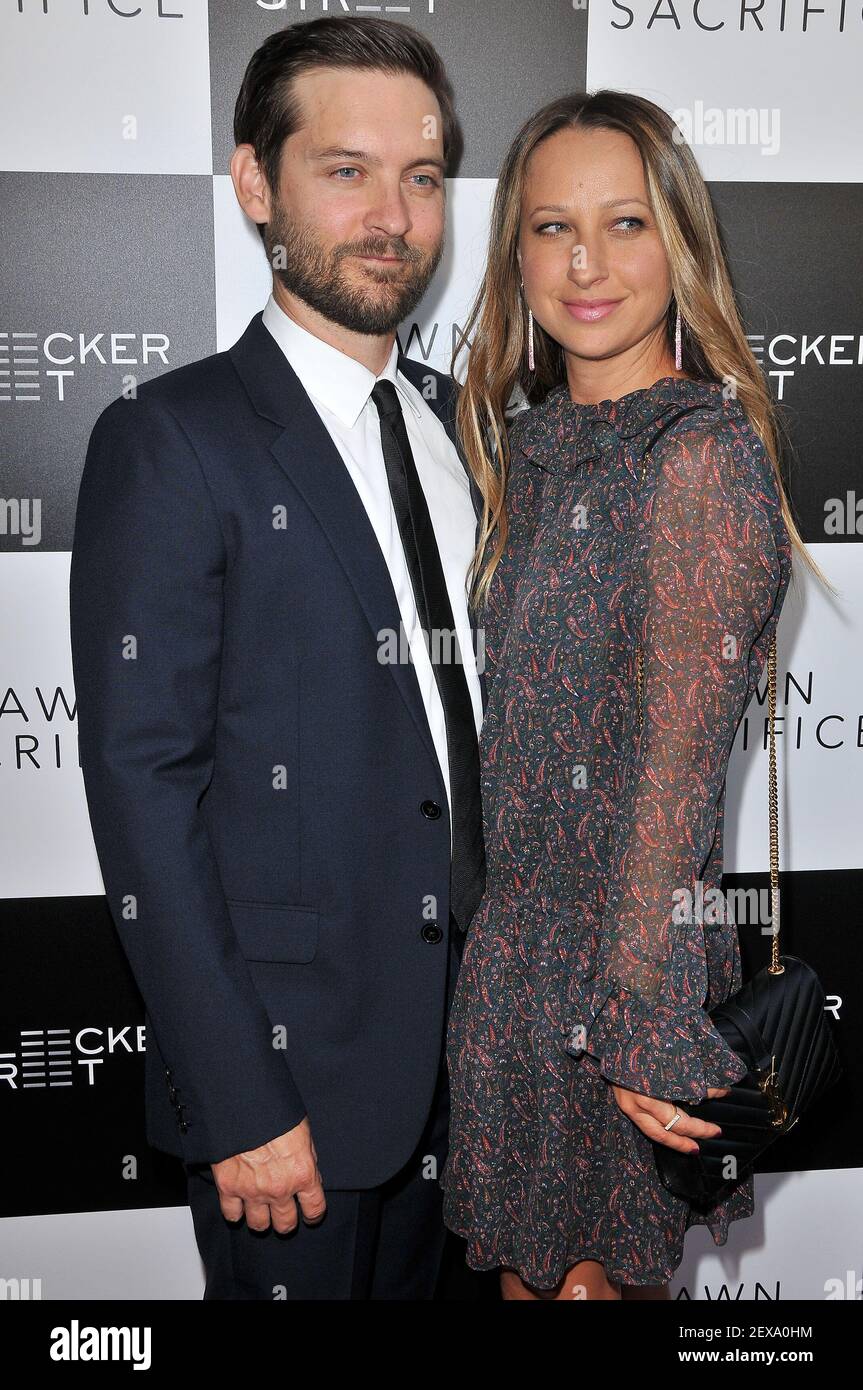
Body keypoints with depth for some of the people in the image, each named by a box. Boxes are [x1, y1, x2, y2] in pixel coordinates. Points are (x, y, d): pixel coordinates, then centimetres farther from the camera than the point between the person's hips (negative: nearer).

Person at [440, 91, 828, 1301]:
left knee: (595, 1267, 13)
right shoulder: (532, 440, 6)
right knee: (526, 1259, 22)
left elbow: (678, 758, -21)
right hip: (516, 926, 7)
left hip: (626, 944, -7)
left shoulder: (703, 451, -18)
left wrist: (641, 1017, -20)